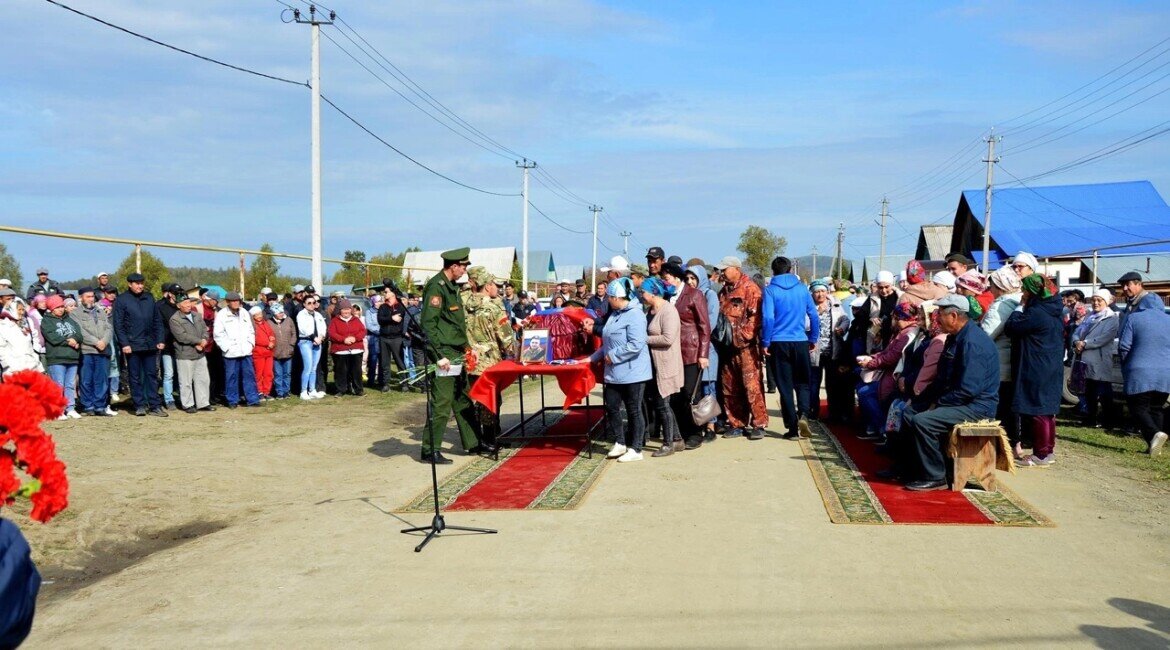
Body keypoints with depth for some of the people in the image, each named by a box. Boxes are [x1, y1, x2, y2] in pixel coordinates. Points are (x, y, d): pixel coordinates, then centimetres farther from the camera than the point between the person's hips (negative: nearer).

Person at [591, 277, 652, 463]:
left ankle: (635, 449, 13)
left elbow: (636, 345, -25)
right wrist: (593, 358, 16)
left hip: (633, 373, -8)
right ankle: (619, 443, 24)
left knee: (634, 410, 3)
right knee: (612, 407, 10)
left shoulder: (635, 315, -16)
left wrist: (613, 356, -18)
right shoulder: (615, 314, 13)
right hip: (614, 373, 8)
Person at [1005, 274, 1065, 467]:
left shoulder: (1035, 313, -19)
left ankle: (1041, 455, 1)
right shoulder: (1053, 312, 10)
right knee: (1047, 409, 15)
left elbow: (1011, 328, -15)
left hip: (1037, 371, -9)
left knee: (1038, 411, -3)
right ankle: (1049, 450, 22)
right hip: (1052, 369, 9)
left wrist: (1021, 307, -5)